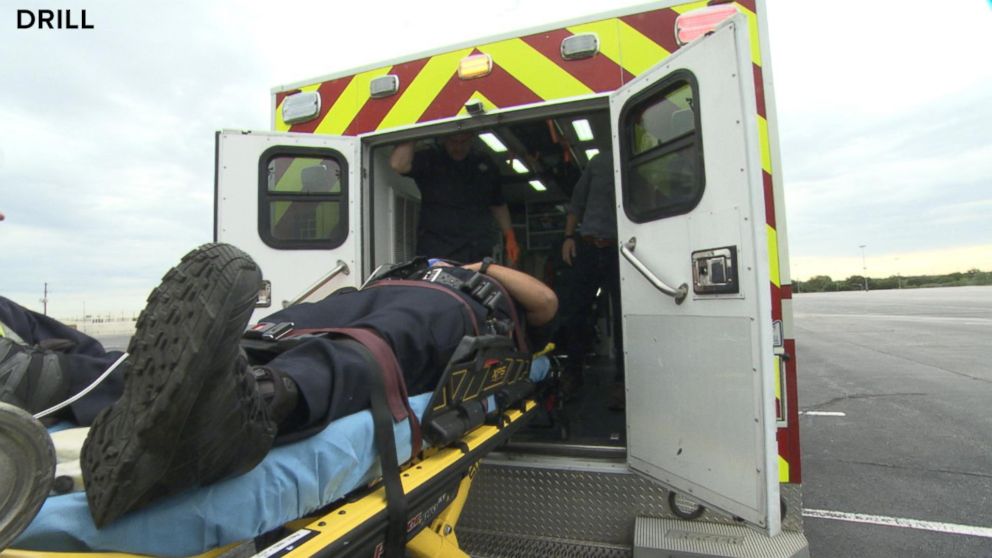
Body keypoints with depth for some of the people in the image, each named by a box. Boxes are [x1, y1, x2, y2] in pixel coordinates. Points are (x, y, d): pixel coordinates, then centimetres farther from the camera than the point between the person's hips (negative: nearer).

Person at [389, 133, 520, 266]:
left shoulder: (486, 166, 16)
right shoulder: (429, 161, 6)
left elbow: (499, 205, 24)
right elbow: (398, 164, -13)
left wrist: (509, 237, 16)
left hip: (478, 253, 3)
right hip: (435, 252, -2)